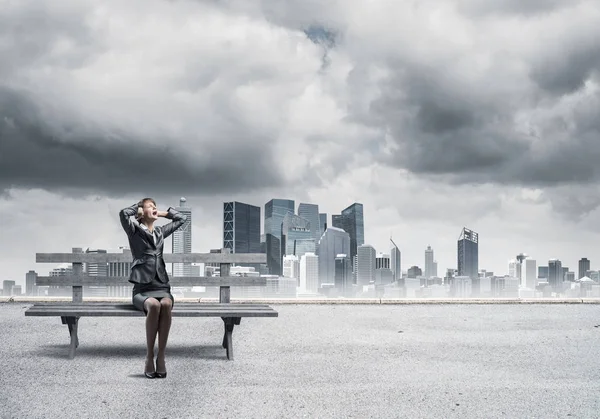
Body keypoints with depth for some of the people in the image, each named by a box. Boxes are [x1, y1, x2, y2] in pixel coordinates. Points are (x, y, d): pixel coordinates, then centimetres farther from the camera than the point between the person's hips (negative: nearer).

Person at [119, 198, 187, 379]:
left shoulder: (161, 232, 21)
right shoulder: (134, 231, 8)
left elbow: (183, 218, 28)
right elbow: (123, 213, -12)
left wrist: (164, 213, 24)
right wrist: (139, 207, 6)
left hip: (161, 287, 3)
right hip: (142, 288, -3)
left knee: (166, 304, -33)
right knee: (153, 305, -36)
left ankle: (161, 356, -29)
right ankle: (149, 356, -26)